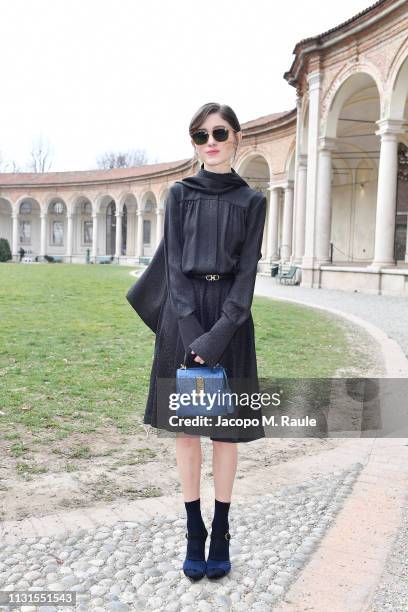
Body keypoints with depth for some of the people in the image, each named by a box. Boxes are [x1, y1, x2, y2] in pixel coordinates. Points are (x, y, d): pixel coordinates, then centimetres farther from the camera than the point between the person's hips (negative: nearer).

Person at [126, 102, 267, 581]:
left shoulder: (251, 201, 5)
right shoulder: (179, 194, 6)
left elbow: (247, 273, -3)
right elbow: (174, 264, -2)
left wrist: (218, 336, -16)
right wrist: (193, 334, -14)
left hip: (229, 320, -1)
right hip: (182, 319, 1)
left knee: (225, 430, 5)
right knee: (186, 428, 6)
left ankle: (221, 533, 20)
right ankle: (194, 533, 20)